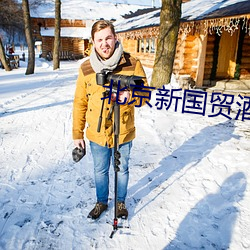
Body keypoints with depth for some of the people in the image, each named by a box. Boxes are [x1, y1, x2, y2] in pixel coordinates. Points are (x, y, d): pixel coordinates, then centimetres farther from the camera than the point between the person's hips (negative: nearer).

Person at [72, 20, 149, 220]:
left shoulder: (132, 64, -12)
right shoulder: (86, 68, -6)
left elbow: (145, 95, -6)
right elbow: (80, 103, 0)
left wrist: (130, 96, -29)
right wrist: (77, 134, 3)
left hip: (123, 133, -1)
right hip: (97, 134, 2)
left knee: (122, 170, 19)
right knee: (100, 171, 20)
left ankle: (121, 202, 45)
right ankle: (101, 202, 46)